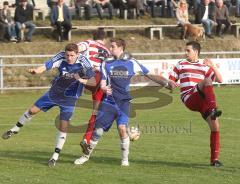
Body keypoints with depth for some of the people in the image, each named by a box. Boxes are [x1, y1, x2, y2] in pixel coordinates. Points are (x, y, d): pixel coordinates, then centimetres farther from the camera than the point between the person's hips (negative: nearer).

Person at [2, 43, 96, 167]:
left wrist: (82, 80, -45)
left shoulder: (82, 62, -24)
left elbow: (93, 81, -25)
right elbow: (46, 66, -33)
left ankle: (56, 155, 9)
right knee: (32, 110, 7)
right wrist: (36, 71, -54)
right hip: (54, 93, 2)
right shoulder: (61, 58, -21)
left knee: (63, 127, -6)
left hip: (68, 99, -2)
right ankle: (15, 129, 33)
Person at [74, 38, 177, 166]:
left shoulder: (131, 63, 3)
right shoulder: (106, 64, 9)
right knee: (98, 130, -4)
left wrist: (167, 83, -2)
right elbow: (102, 84, 7)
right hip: (109, 101, 2)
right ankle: (86, 155, 16)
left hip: (123, 102, -2)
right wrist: (104, 88, -18)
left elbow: (150, 75, 6)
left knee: (122, 128, -22)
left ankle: (125, 158, -5)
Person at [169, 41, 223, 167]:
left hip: (203, 101, 3)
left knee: (215, 126, -9)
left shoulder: (204, 66, 20)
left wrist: (212, 66, 1)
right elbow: (171, 80, 18)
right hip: (189, 99, -3)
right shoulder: (181, 65, 19)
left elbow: (219, 80, 13)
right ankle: (213, 110, -49)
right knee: (207, 80, -30)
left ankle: (214, 159, 0)